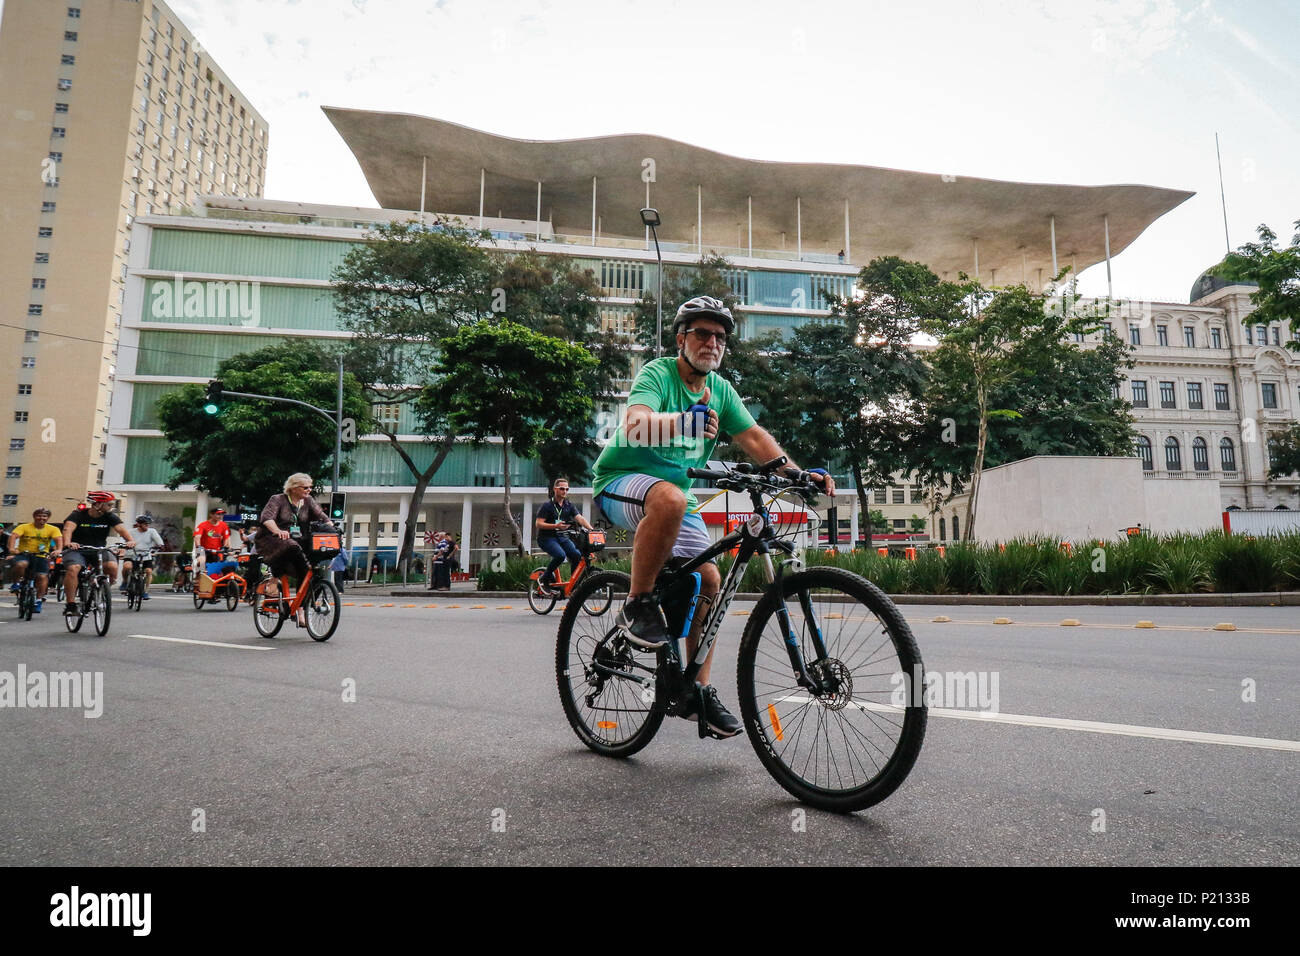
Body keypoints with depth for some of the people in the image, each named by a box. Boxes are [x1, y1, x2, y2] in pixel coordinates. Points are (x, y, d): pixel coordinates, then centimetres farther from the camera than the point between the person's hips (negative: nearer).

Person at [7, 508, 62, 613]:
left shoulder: (53, 529, -1)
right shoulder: (24, 527, -3)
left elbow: (59, 539, -16)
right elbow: (13, 535, -18)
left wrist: (59, 550, -37)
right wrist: (12, 548, -37)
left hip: (41, 556, 1)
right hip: (23, 554, -1)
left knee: (42, 576, -12)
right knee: (21, 565, -33)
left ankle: (39, 600, 4)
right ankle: (16, 583, -4)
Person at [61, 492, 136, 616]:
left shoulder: (109, 516, 1)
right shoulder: (78, 515, -7)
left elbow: (121, 528, -15)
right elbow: (68, 528, -25)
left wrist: (131, 540, -36)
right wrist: (67, 543, -46)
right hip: (77, 549, -2)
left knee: (112, 566, -27)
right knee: (73, 569, -30)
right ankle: (71, 604, -17)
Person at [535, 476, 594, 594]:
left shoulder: (569, 505, 7)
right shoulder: (547, 506, -7)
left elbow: (580, 518, -5)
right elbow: (539, 523, -13)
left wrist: (591, 529, -23)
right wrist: (555, 526, -26)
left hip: (562, 537, 5)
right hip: (546, 537, -5)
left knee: (577, 555, -20)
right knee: (560, 555, -31)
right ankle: (544, 579, -9)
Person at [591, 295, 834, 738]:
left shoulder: (721, 389, 5)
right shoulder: (657, 374, -15)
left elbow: (754, 437, -2)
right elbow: (634, 426, -34)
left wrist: (798, 472, -18)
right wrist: (685, 420, -53)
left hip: (676, 490, 7)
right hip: (623, 481, -6)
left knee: (707, 581, -3)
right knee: (670, 498, -40)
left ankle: (699, 690, 9)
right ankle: (637, 605, -22)